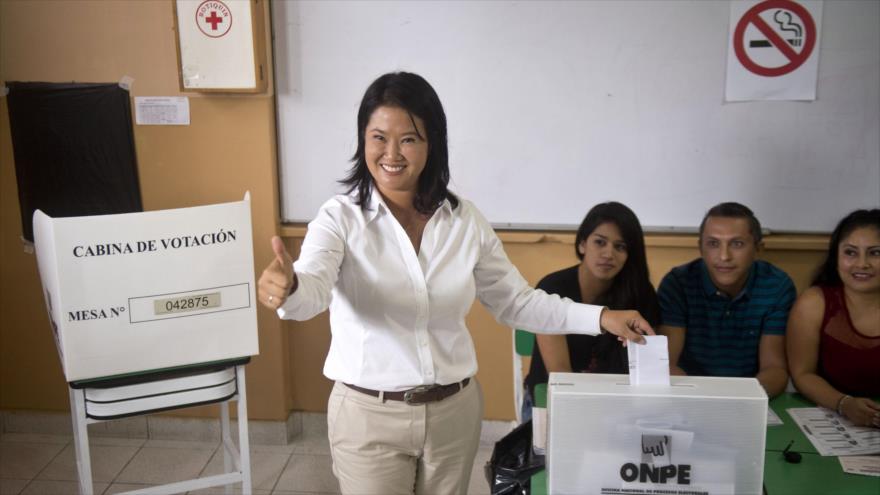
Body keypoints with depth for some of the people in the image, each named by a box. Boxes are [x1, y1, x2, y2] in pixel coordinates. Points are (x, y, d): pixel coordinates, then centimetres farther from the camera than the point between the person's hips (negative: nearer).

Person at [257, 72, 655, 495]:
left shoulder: (464, 219, -2)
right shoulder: (341, 217, -12)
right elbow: (312, 289, -30)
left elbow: (515, 301, 5)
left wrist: (599, 318, -5)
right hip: (369, 416, -3)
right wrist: (288, 288, -53)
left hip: (454, 412, 3)